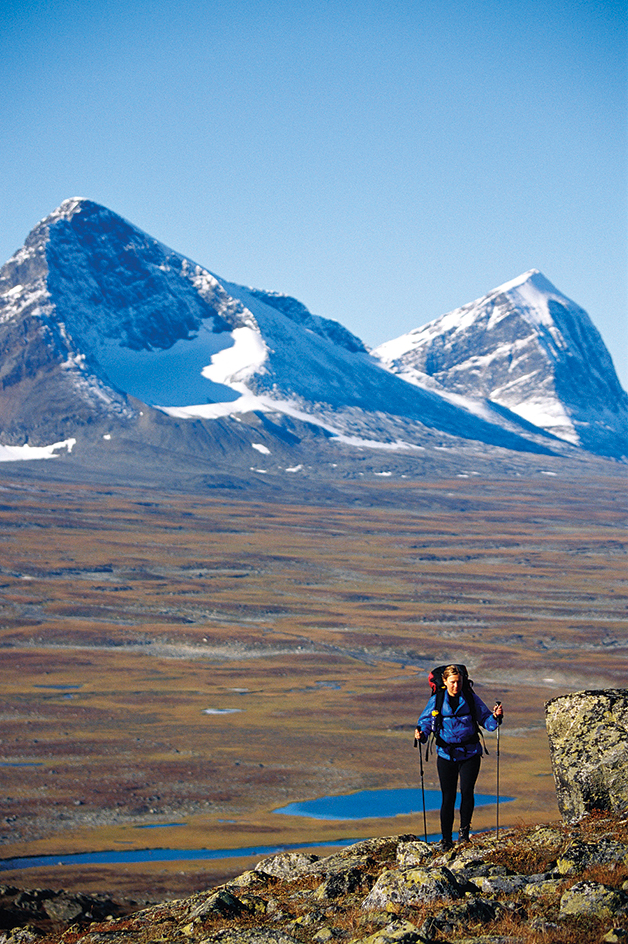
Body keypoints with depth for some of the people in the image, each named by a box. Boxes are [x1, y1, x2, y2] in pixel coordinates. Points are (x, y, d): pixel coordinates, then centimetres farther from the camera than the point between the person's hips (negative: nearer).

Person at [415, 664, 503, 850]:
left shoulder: (470, 698, -1)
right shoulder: (437, 701, -2)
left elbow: (486, 721, 3)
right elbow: (425, 721, 1)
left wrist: (496, 717, -18)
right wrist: (421, 733, -20)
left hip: (470, 753, 0)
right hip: (446, 754, 0)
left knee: (467, 791, -14)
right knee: (448, 796, -1)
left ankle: (464, 830, 8)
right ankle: (446, 838, 10)